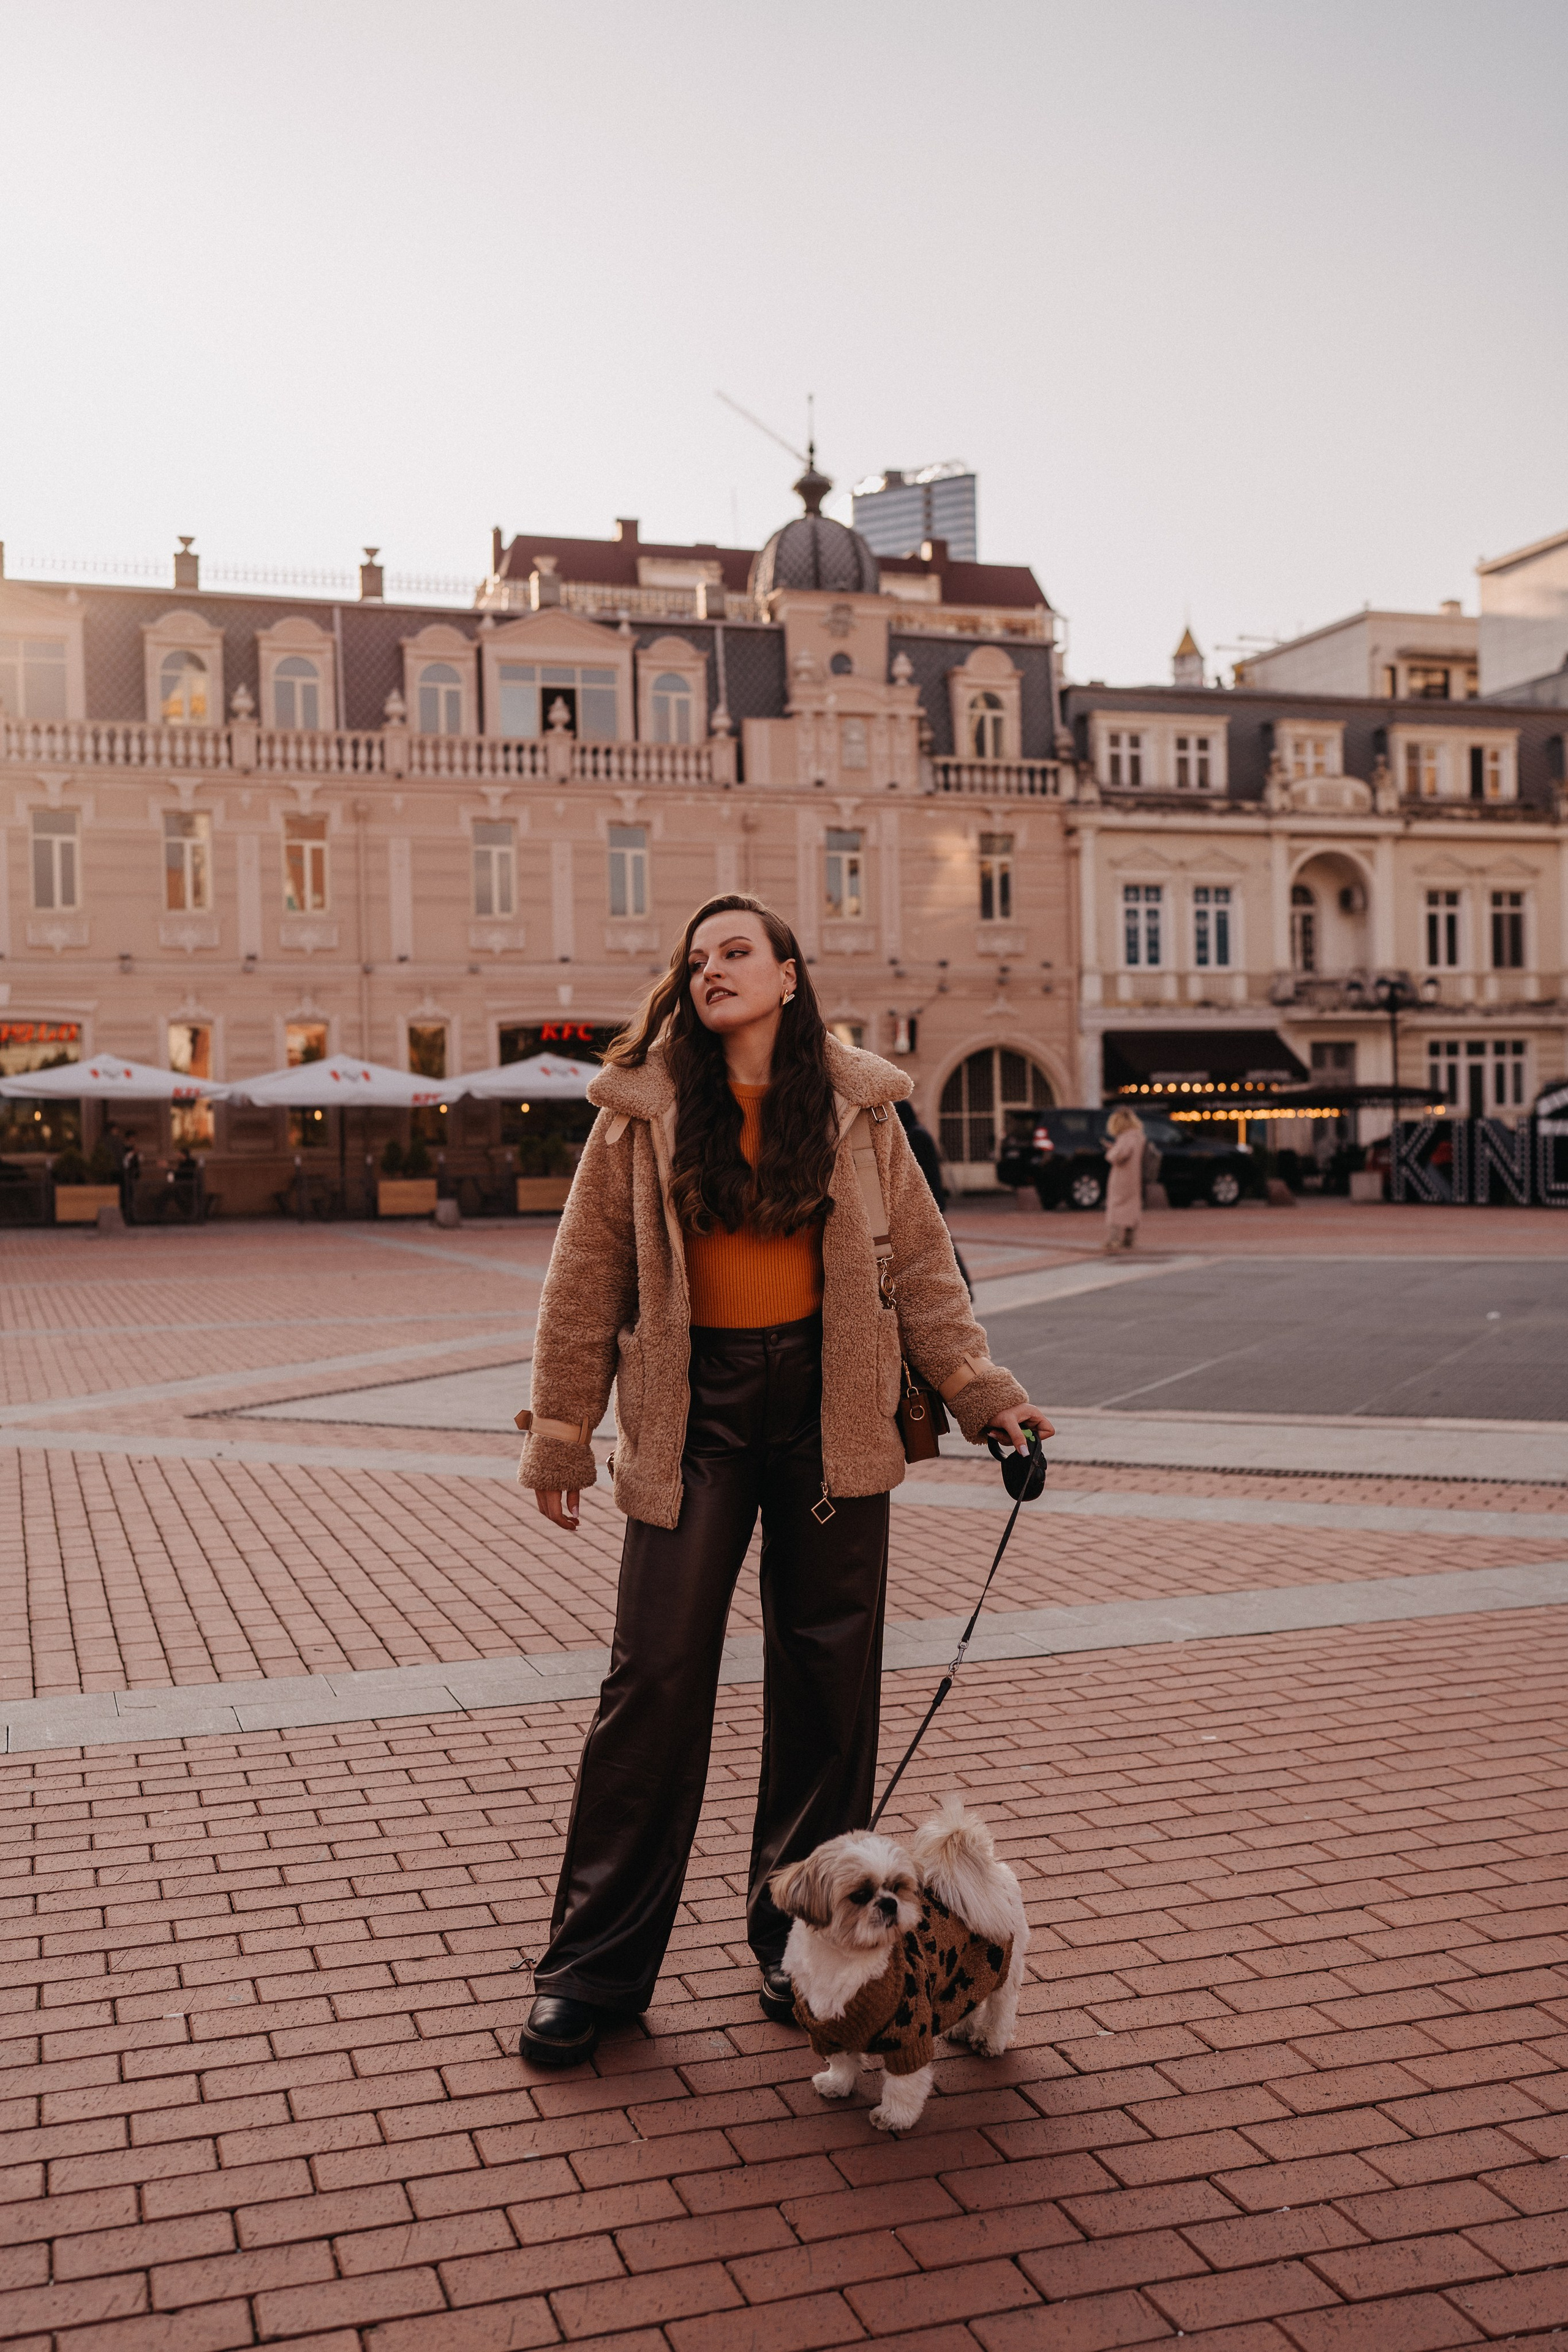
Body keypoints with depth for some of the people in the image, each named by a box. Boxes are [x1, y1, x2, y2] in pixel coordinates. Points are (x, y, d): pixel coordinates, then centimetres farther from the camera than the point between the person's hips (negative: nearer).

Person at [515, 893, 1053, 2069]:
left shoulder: (856, 1107, 4)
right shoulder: (645, 1109, 1)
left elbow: (921, 1261, 8)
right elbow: (588, 1276, 4)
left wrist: (985, 1392, 1)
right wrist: (560, 1432, 3)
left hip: (828, 1401, 2)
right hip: (694, 1408, -1)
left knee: (828, 1673, 6)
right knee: (656, 1673, -2)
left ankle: (802, 1939, 24)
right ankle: (594, 1968, 11)